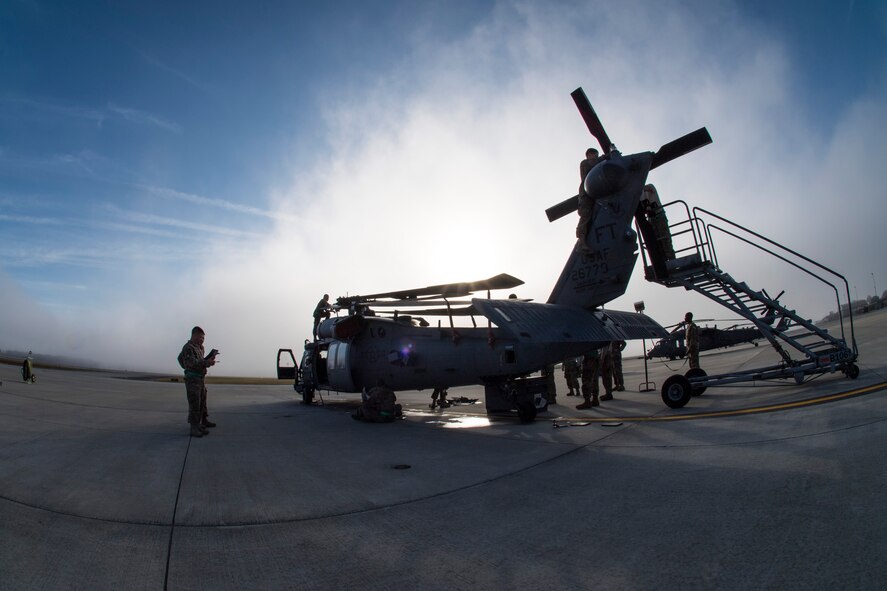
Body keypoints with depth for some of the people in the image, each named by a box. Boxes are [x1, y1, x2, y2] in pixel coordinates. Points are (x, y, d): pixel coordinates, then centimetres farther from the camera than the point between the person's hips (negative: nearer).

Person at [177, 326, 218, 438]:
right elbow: (192, 363, -28)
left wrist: (210, 357, 5)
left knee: (202, 402, 21)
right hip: (192, 379, -10)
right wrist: (206, 363, -36)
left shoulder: (199, 348, 13)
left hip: (200, 380, 10)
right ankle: (194, 429, -7)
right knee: (194, 404, -10)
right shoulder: (188, 348, -15)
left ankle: (204, 421, 36)